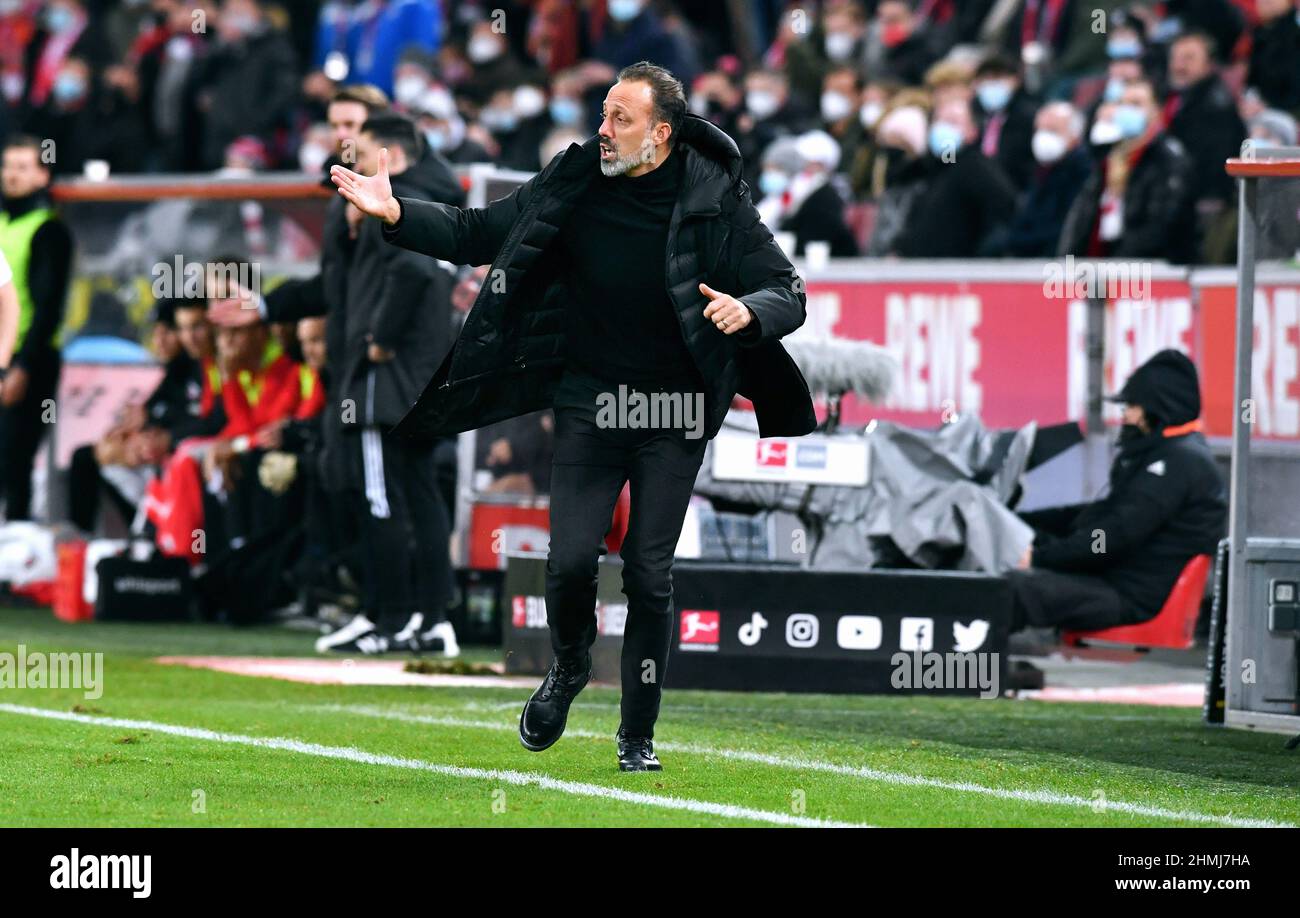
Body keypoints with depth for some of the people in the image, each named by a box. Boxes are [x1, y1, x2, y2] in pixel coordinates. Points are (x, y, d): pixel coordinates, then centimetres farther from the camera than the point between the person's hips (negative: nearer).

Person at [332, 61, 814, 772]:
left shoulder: (716, 201, -8)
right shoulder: (573, 185, -2)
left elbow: (788, 293, -4)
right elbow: (477, 234, 4)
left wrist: (749, 308, -27)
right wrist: (397, 215, -10)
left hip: (674, 410, -2)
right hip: (589, 399, 2)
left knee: (650, 576, -1)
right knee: (571, 559, -8)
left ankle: (638, 734, 14)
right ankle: (568, 667, 25)